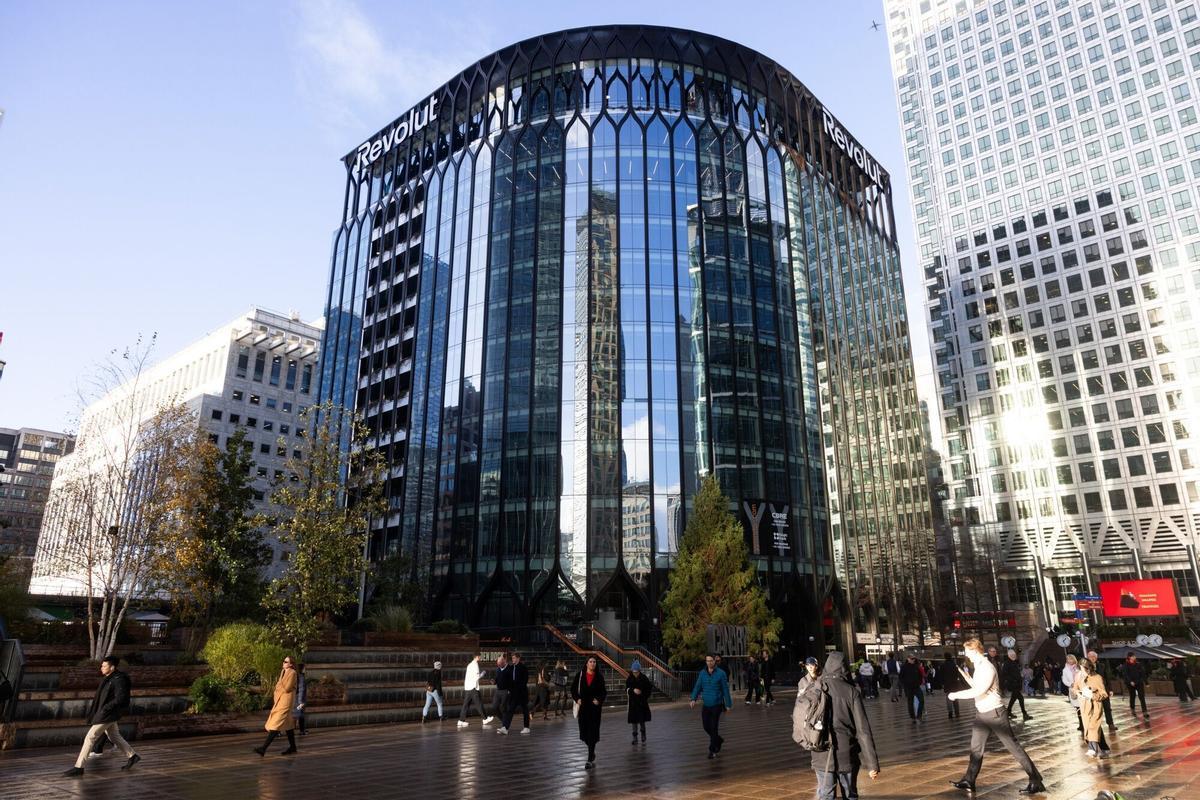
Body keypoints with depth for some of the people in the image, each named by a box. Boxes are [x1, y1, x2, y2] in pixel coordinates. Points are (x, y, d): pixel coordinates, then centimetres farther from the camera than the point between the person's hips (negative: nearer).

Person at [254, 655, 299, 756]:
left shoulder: (292, 673, -13)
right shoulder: (283, 672, 14)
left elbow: (287, 688, -17)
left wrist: (278, 685, -2)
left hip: (286, 702, -10)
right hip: (280, 700, 10)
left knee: (276, 724, -12)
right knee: (288, 724, 13)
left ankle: (264, 748, -17)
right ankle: (292, 747, 20)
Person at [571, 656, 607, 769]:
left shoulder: (599, 677, -2)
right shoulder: (580, 675, -1)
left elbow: (604, 692, 4)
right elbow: (573, 688, 6)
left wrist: (599, 700, -12)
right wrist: (577, 699, -8)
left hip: (595, 707, -2)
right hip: (583, 706, 2)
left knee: (592, 732, -6)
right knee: (584, 731, 6)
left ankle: (590, 759, -1)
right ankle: (592, 751, 34)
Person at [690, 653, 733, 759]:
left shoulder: (721, 673, -9)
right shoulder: (702, 673, 1)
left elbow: (725, 690, -5)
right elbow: (697, 687, 0)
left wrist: (729, 704, -3)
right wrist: (693, 699, -14)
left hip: (717, 705, -4)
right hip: (706, 705, 4)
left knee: (714, 728, -4)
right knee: (706, 727, 11)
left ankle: (712, 750, 8)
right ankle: (718, 740, 37)